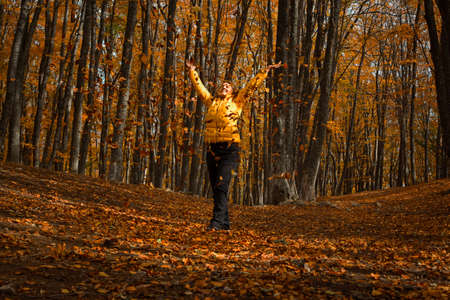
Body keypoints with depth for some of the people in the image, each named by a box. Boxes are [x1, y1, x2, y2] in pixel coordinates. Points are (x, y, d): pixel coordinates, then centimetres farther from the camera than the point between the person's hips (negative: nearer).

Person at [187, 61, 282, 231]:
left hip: (229, 150, -4)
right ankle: (225, 224, 13)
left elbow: (252, 86, 12)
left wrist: (266, 71, 13)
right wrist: (192, 71, 40)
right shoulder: (211, 102, 20)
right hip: (212, 149, 4)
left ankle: (217, 221, -18)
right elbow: (199, 86, 32)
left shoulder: (236, 102, 12)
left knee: (221, 186, -16)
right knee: (216, 189, 5)